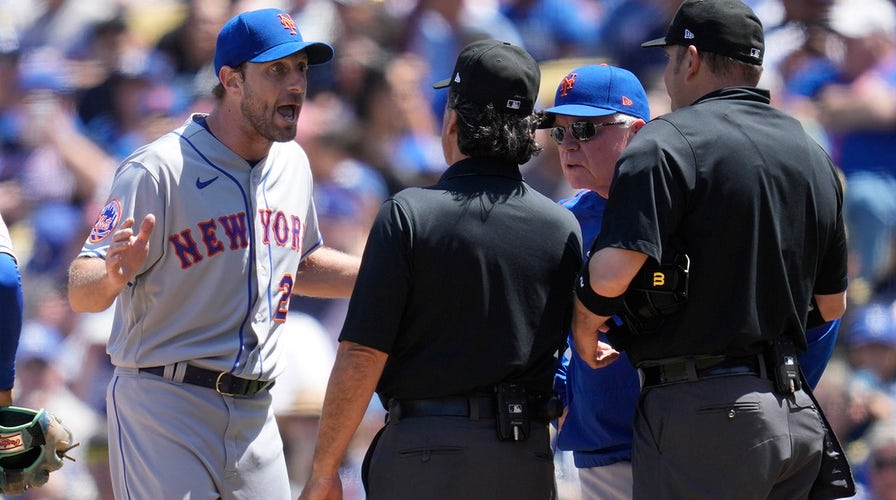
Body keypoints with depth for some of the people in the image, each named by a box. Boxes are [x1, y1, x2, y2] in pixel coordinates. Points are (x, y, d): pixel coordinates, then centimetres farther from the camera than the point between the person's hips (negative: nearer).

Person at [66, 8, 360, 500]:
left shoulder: (292, 164, 10)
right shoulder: (159, 170, -13)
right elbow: (80, 291, -16)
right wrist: (114, 275, -39)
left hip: (254, 415, 7)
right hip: (164, 408, -7)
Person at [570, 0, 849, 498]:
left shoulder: (667, 143, -9)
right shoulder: (811, 154, 14)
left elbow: (611, 273, -19)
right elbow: (832, 303, 21)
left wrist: (584, 327, 1)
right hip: (798, 415, 7)